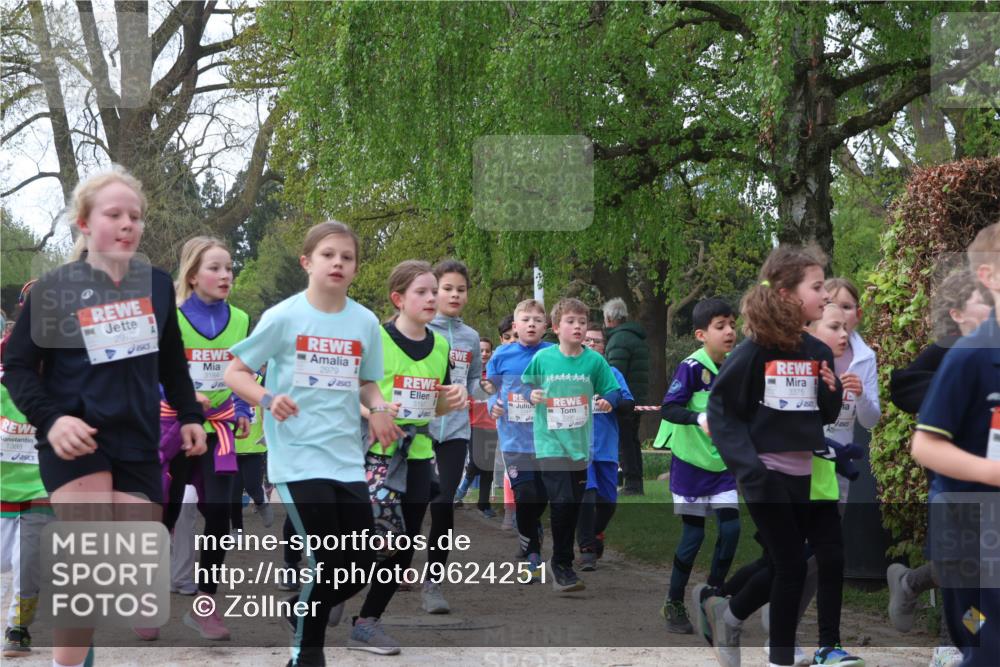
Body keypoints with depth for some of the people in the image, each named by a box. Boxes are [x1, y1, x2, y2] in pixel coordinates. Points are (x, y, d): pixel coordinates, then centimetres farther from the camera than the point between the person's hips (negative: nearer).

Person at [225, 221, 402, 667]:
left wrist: (378, 408, -3)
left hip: (347, 458, 5)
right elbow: (234, 373, -2)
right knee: (331, 561, -10)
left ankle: (302, 612, 32)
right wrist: (267, 398, -21)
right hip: (298, 457, -5)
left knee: (361, 565, 4)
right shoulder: (283, 317, -6)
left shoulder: (366, 322, 5)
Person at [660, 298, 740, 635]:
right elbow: (668, 409, -27)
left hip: (722, 465, 5)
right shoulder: (691, 367, -18)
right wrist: (699, 418, -41)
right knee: (693, 535, 0)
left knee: (731, 528, -4)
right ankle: (674, 604, 17)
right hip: (691, 464, -5)